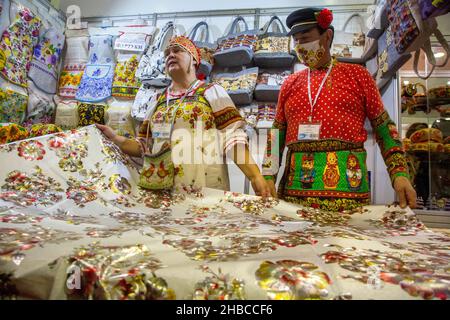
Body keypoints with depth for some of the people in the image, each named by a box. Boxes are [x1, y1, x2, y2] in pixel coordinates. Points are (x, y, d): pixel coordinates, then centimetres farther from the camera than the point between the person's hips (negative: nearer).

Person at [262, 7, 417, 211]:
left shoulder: (356, 75, 8)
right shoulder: (290, 84, 14)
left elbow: (384, 127, 7)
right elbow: (277, 133, 13)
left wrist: (400, 174, -3)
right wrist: (269, 177, 2)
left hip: (346, 185, -2)